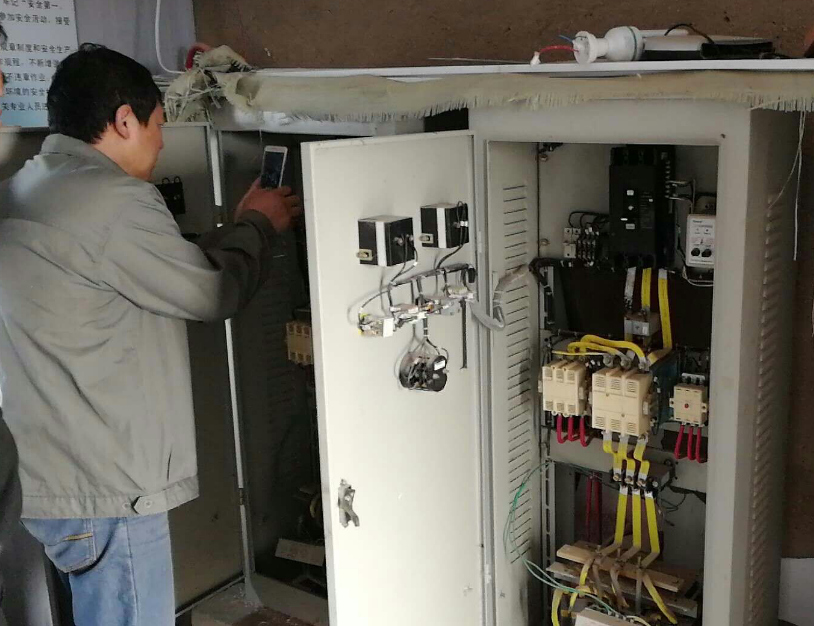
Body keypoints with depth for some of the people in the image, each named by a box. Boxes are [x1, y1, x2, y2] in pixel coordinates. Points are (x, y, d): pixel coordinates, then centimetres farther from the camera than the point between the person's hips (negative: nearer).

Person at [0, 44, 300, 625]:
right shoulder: (110, 198, -20)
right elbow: (212, 291, -9)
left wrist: (238, 227, 17)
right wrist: (256, 224, 8)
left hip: (47, 479, 10)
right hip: (106, 491, -10)